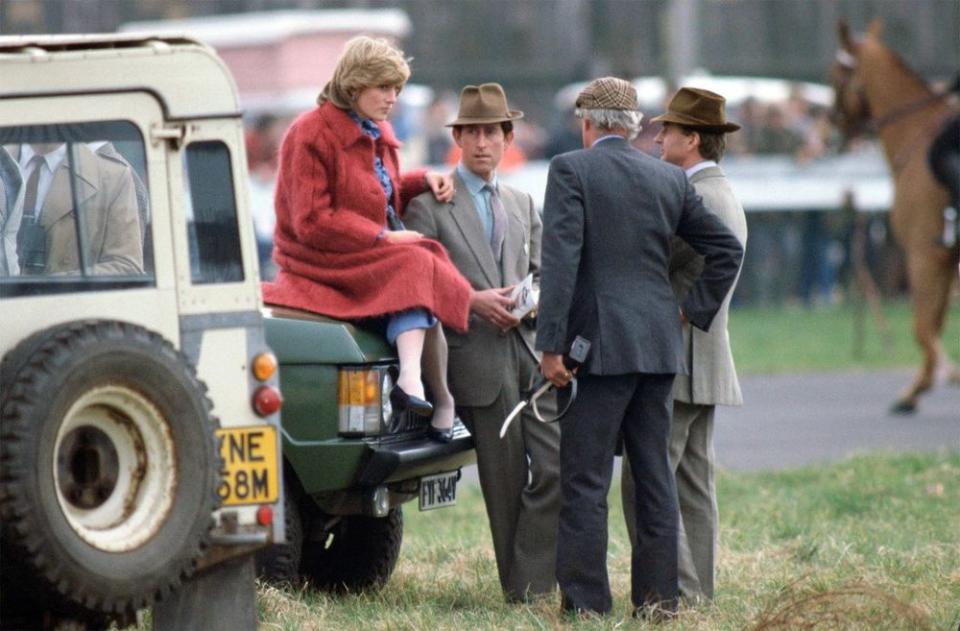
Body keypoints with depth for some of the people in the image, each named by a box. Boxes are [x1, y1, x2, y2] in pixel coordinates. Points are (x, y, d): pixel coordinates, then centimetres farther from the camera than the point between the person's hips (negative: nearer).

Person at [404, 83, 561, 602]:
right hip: (478, 357, -5)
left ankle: (530, 582, -4)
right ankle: (521, 588, 6)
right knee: (506, 480, -2)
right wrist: (472, 301, -15)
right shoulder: (429, 204, 1)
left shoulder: (522, 205, 20)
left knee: (556, 465, -8)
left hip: (529, 349, 5)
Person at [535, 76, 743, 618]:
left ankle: (585, 600, -5)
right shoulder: (671, 179, 11)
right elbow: (728, 250, 12)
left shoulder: (572, 169, -5)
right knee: (654, 473, 10)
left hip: (601, 345, -5)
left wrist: (551, 345, -13)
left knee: (585, 480, -2)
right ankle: (658, 596, 10)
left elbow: (561, 261, -13)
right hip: (660, 346, 5)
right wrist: (693, 310, 15)